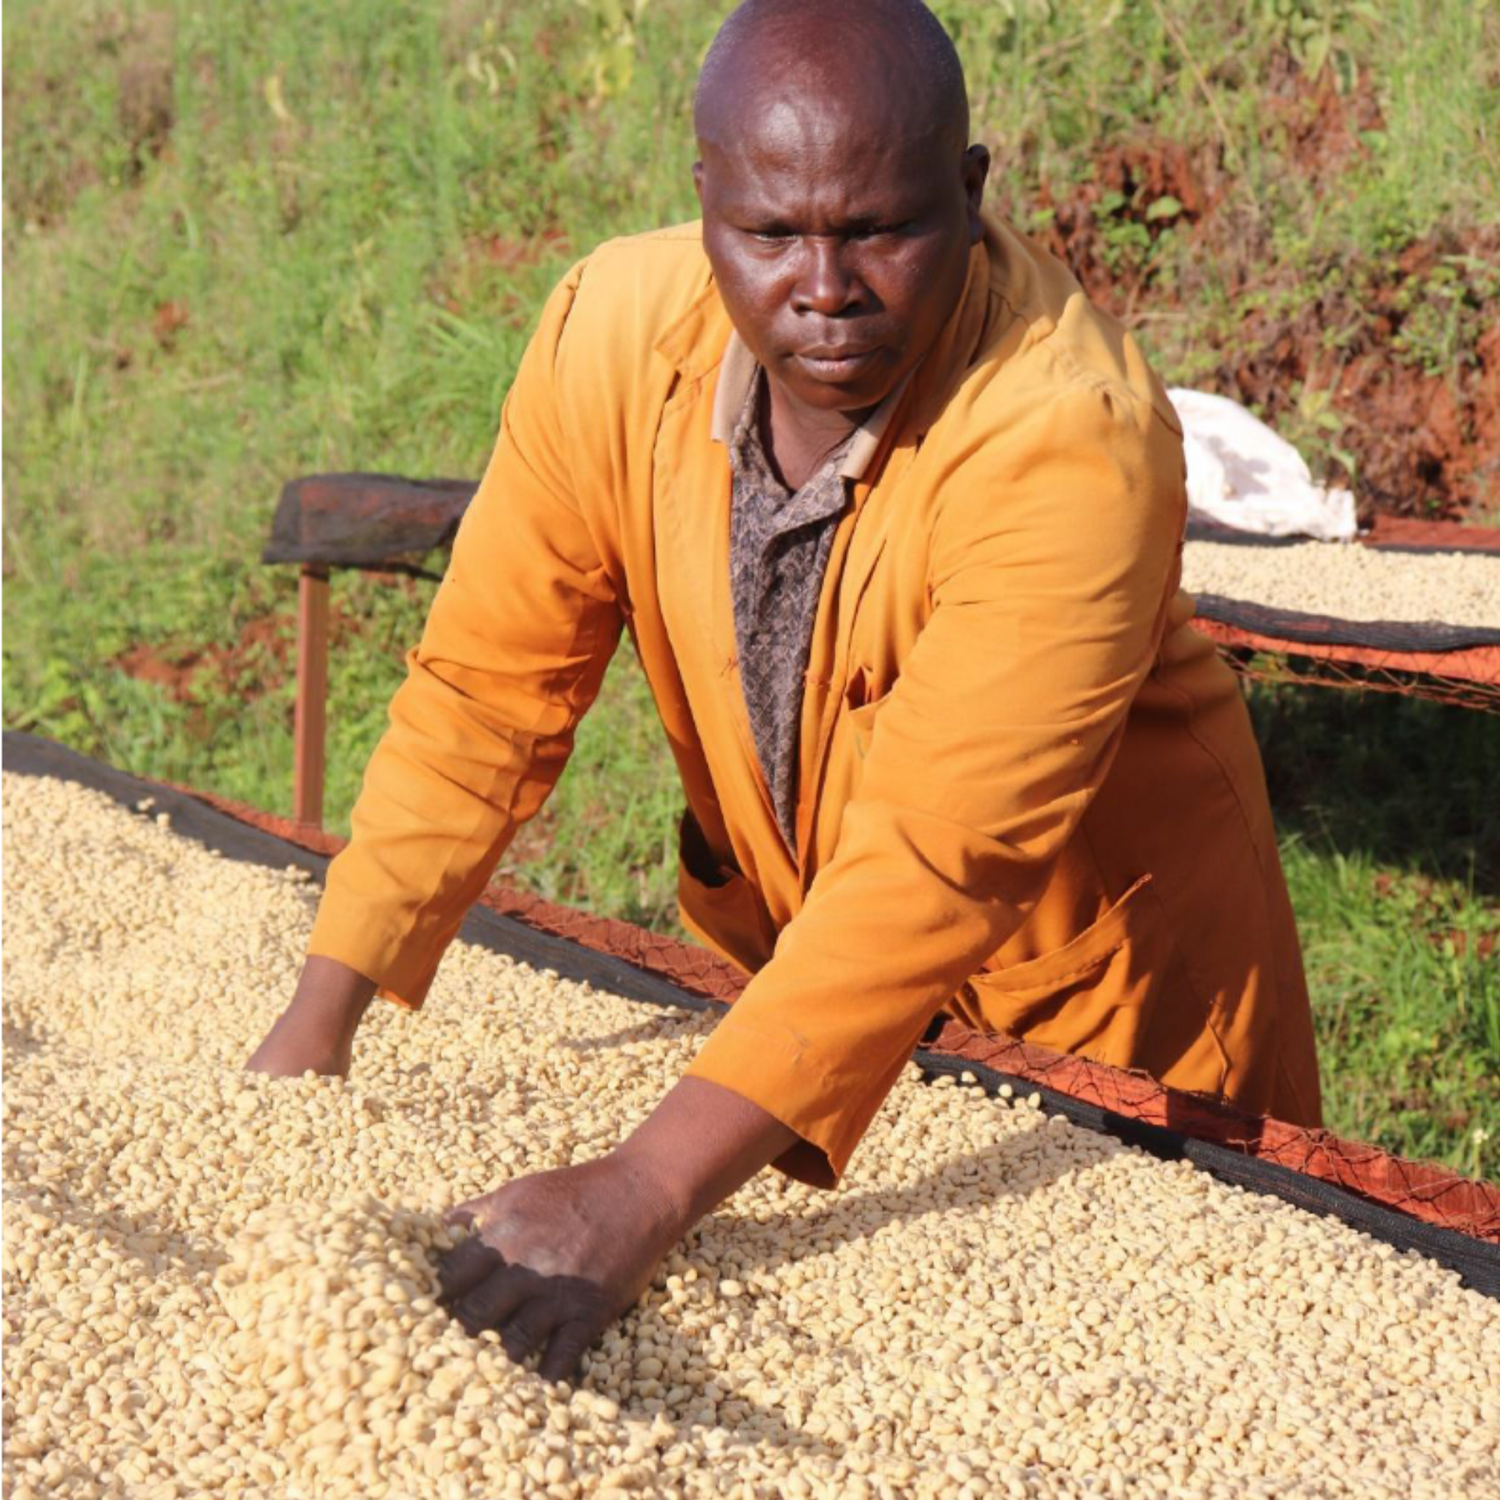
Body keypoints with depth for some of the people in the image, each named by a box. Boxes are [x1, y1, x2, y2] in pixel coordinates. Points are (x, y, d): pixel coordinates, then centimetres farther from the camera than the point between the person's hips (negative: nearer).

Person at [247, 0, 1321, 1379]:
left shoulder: (1074, 437, -34)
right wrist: (322, 1020, -23)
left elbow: (936, 866, -41)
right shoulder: (616, 333, -19)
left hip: (1094, 988, -4)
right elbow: (486, 691, -13)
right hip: (790, 955, 4)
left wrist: (642, 1197, -48)